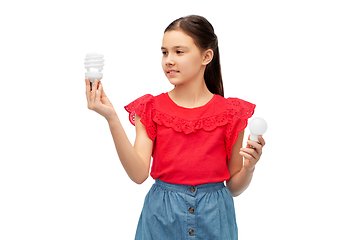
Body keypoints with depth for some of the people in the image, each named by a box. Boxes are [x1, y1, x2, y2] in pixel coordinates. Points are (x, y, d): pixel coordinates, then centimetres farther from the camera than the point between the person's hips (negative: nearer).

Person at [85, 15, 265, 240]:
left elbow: (234, 187, 5)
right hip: (161, 219, 0)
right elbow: (139, 174, -15)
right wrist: (111, 118, -21)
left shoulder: (230, 112, -2)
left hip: (214, 219, 0)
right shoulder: (151, 109, 0)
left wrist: (249, 168, -16)